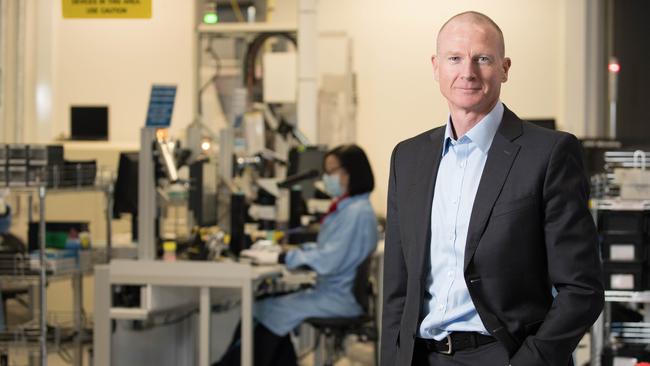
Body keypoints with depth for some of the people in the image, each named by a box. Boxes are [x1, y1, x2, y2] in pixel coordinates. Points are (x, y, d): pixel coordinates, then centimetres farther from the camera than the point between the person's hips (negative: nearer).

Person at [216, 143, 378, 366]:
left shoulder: (358, 212, -18)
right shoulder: (344, 207, 14)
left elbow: (329, 260, -24)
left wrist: (279, 258, -22)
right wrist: (288, 251, 6)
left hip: (341, 297, -9)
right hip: (330, 290, 9)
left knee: (271, 312, -15)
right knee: (266, 308, -4)